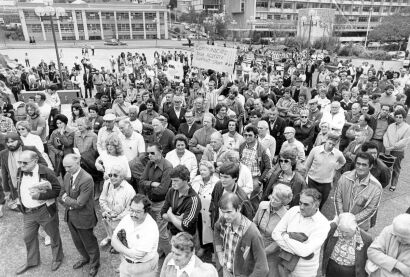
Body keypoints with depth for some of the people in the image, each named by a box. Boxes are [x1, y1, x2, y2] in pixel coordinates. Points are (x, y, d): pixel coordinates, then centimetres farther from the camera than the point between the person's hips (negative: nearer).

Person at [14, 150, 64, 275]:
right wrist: (21, 203, 1)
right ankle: (31, 261, 45)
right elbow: (19, 188, 15)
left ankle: (57, 258, 38)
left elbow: (57, 190, -17)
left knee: (54, 235, 14)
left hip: (45, 211, -6)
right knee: (28, 237, 21)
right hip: (27, 212, 6)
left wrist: (40, 195, -26)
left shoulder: (46, 172, -21)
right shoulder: (20, 172, -2)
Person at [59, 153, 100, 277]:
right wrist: (70, 204, -10)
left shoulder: (87, 179, -28)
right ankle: (85, 258, 52)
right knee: (77, 241, 26)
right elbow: (61, 196, 6)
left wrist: (66, 199, -12)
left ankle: (94, 264, 37)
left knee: (89, 243, 13)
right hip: (70, 216, 7)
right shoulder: (67, 176, -2)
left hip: (83, 218, -7)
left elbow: (79, 203, -25)